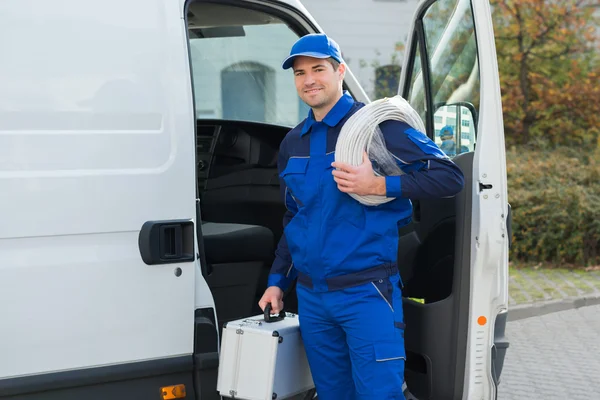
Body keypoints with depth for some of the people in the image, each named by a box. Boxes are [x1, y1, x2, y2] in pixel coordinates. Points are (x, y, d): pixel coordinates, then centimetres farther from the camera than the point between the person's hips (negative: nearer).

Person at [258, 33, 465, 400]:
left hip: (365, 292, -6)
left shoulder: (375, 123, -7)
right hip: (310, 296, 6)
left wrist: (378, 186, -22)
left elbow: (450, 177, -13)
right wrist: (277, 281, 19)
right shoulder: (292, 144, 13)